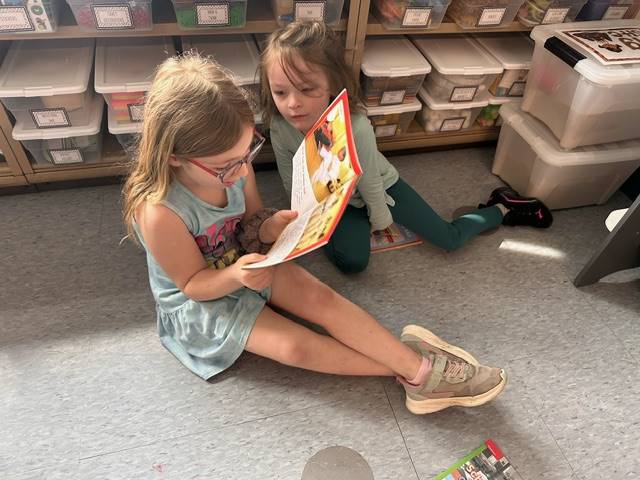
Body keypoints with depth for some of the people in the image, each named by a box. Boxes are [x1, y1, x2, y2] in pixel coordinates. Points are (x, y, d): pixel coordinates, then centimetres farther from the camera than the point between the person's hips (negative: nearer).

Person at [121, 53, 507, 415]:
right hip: (199, 301, -4)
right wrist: (236, 275, -39)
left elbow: (252, 220, 1)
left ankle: (418, 366, -15)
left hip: (247, 262, 5)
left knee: (321, 297, -17)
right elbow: (193, 283, -19)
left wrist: (268, 227, -23)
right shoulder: (160, 211, -32)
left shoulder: (233, 164, -16)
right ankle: (408, 372, -14)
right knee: (295, 346, -21)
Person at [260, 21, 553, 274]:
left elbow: (370, 184, -23)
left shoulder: (356, 128, -39)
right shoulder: (279, 125, -26)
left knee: (449, 239, 1)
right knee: (352, 262, -19)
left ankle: (503, 209, 28)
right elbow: (292, 181, -9)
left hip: (381, 187, -3)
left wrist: (380, 221, -8)